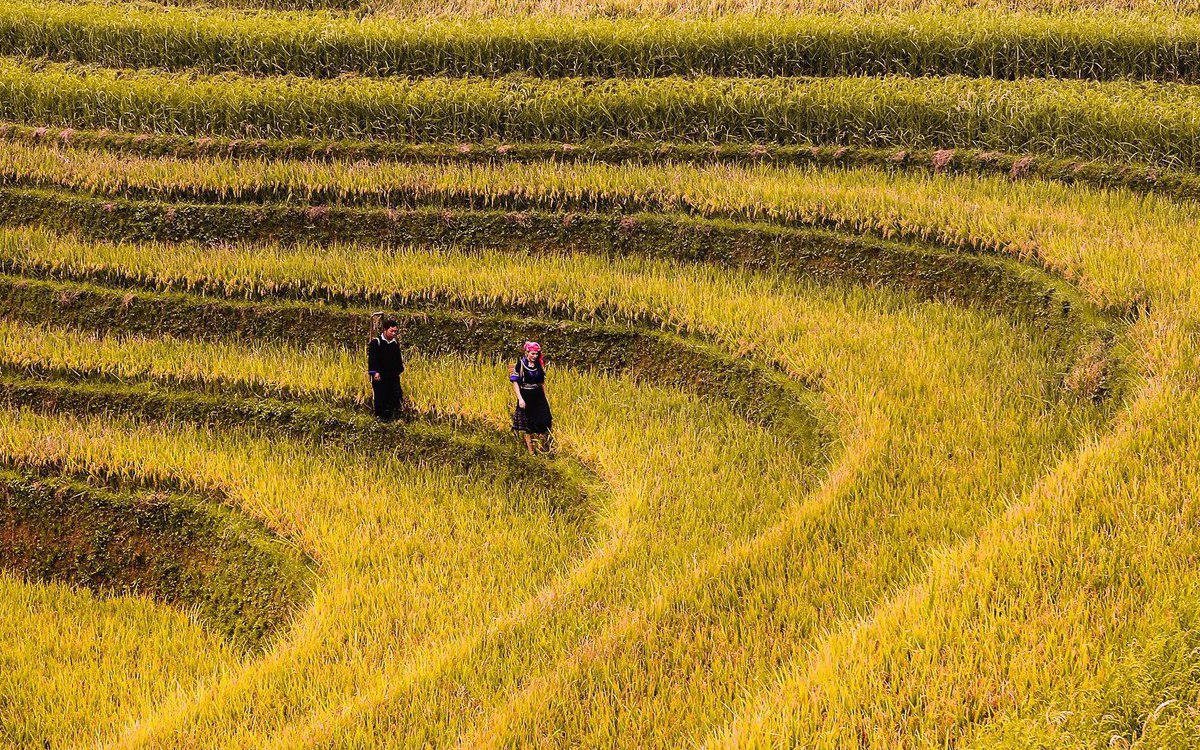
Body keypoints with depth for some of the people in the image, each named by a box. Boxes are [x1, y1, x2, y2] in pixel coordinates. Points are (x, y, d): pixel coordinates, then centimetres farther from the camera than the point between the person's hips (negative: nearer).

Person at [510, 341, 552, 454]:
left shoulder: (539, 365, 7)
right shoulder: (520, 365, -7)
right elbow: (515, 382, -9)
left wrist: (545, 398, 14)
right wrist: (520, 398, -17)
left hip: (538, 398, 4)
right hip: (526, 397, -4)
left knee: (545, 422, -5)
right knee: (527, 425, 4)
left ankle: (541, 444, 13)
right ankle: (530, 449, 14)